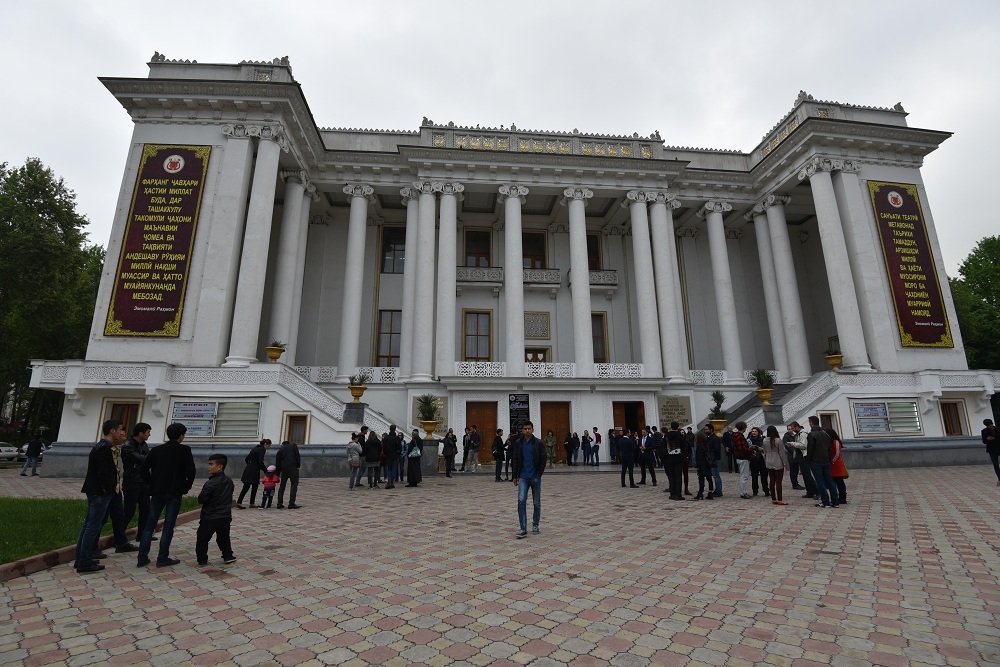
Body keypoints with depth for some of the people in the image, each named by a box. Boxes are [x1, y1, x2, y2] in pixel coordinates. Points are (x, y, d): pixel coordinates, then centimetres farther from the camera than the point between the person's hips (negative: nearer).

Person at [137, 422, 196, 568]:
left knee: (150, 524, 14)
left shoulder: (156, 450, 6)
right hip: (174, 493, -4)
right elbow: (191, 470, -16)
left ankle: (142, 558, 15)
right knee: (168, 526, 3)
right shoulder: (184, 450, -8)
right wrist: (187, 486, 0)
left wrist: (151, 484, 13)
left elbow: (143, 469, 3)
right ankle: (162, 558, 7)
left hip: (157, 492, 4)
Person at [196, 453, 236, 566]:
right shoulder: (229, 481, 3)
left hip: (210, 518, -6)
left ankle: (202, 559, 15)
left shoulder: (210, 484, -19)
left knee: (202, 539, 11)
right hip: (226, 517, 6)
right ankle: (228, 556, 17)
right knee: (224, 538, 17)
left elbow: (201, 499, -14)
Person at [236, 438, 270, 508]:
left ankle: (239, 502, 3)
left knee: (246, 487, 7)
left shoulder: (255, 448, 17)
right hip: (254, 470, -8)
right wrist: (266, 470, -10)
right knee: (254, 487, 4)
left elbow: (246, 459, 20)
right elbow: (260, 462, -18)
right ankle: (252, 503, 9)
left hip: (248, 469, 8)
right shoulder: (262, 450, -9)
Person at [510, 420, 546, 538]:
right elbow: (515, 459, 7)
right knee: (521, 501, -11)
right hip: (523, 477, 1)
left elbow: (543, 460, -2)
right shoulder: (518, 443, 2)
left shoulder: (539, 443, -4)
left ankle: (535, 525, 28)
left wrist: (539, 474, -9)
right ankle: (523, 529, -7)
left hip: (535, 477, -1)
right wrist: (515, 476, 5)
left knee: (536, 503, 9)